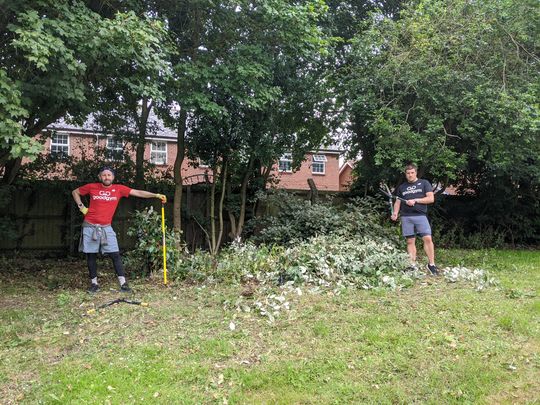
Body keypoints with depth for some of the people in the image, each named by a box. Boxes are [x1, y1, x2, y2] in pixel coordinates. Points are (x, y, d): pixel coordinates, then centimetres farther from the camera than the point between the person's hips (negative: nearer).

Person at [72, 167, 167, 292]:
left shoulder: (119, 189, -1)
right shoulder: (92, 187, 0)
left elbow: (138, 193, -7)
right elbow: (75, 192, 15)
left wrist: (156, 195, -14)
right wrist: (81, 207, 4)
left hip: (106, 227, 0)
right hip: (90, 226, 0)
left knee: (115, 255, -4)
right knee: (91, 255, 6)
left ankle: (123, 283, -1)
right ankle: (94, 283, 18)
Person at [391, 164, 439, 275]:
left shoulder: (424, 183, 7)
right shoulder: (401, 187, 17)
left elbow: (431, 199, -1)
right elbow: (397, 202, 16)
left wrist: (415, 200, -10)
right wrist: (395, 213, -2)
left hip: (420, 215, -3)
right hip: (406, 217, 3)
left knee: (428, 238, -14)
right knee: (410, 241, 2)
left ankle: (431, 264, -5)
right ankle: (412, 265, 6)